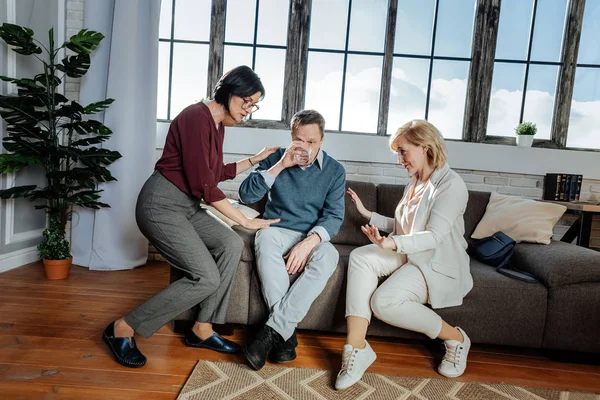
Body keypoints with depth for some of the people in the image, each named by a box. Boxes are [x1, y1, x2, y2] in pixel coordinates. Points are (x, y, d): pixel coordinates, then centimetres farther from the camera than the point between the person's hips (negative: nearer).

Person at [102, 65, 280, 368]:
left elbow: (216, 173, 22)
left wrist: (255, 159, 18)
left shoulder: (217, 124, 11)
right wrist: (245, 221, -16)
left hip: (187, 207, 9)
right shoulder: (196, 117, -18)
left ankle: (202, 329, 3)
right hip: (160, 205, -9)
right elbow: (203, 185, -21)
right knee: (206, 278, -14)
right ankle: (122, 329, 1)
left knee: (231, 244, -9)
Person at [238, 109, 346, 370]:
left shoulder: (335, 170, 3)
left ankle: (273, 330, -32)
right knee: (266, 237, -36)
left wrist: (309, 241, -25)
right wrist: (279, 166, -15)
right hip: (278, 230, 0)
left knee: (329, 256, -34)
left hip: (313, 238, 0)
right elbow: (246, 195, -6)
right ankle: (287, 332, -33)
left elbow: (334, 216, -5)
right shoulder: (276, 158, 4)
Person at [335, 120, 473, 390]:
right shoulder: (414, 183, 14)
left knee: (384, 301, -28)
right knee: (360, 257, -20)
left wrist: (393, 244, -41)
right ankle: (356, 348, -26)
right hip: (410, 255, 8)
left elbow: (434, 236, -24)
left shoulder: (451, 184, -14)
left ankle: (454, 338, -2)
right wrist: (368, 214, 14)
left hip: (438, 265, -8)